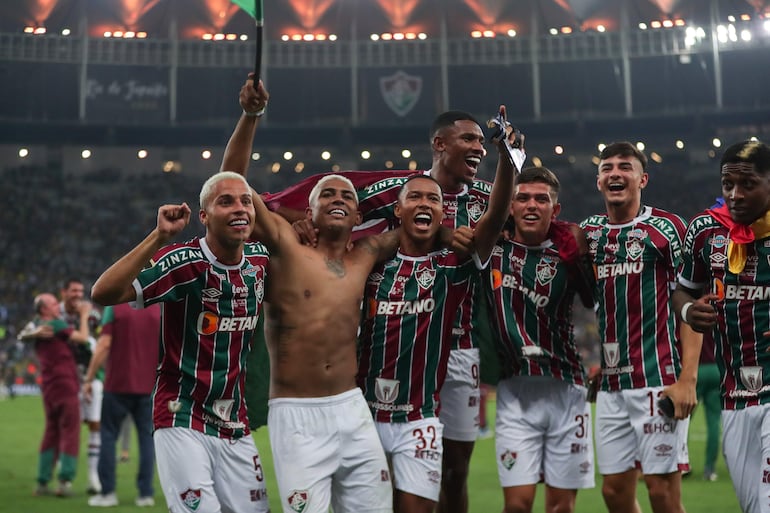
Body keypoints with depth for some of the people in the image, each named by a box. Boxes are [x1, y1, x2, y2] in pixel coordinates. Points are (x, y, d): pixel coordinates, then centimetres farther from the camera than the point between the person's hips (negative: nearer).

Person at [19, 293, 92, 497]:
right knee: (70, 434, -3)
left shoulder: (35, 328, 13)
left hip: (48, 388, 8)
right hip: (65, 386, -8)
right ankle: (65, 481, -8)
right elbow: (82, 338, -11)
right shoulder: (55, 325, -10)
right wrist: (84, 316, 4)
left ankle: (42, 483, 12)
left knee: (51, 434, 13)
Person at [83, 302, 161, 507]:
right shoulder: (158, 309, 4)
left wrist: (89, 378, -5)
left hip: (117, 384, -2)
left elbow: (104, 345, -11)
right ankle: (146, 493, 3)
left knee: (109, 436, 8)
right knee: (147, 437, 6)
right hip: (148, 385, 2)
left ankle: (107, 492, 6)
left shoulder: (114, 307, -5)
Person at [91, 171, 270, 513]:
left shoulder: (260, 259, 2)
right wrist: (159, 237, -34)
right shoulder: (183, 261, -17)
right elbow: (103, 293, -29)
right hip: (183, 422, -6)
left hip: (235, 427, 6)